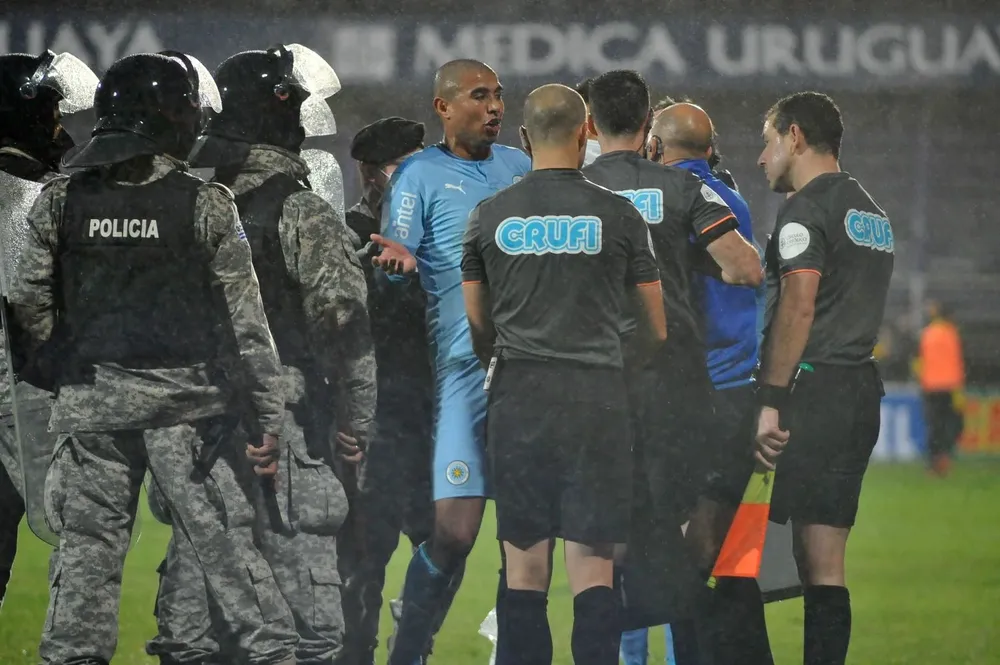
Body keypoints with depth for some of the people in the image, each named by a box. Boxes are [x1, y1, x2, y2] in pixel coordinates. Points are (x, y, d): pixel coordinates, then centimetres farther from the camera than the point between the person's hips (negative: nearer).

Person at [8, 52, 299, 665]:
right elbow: (246, 319, -7)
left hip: (92, 402, 2)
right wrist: (269, 414, -3)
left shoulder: (60, 202, -2)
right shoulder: (205, 206, -8)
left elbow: (28, 302, 1)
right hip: (186, 401, -2)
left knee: (88, 547, 9)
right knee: (227, 544, 3)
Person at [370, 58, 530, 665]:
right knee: (455, 530, -12)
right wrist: (398, 261, -27)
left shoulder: (518, 165, 17)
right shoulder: (420, 176, 1)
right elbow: (393, 264, -6)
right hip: (467, 363, -5)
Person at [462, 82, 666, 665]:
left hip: (518, 395, 2)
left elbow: (475, 323, 14)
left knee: (525, 568, 5)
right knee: (593, 566, -3)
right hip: (597, 395, -1)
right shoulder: (619, 215, 2)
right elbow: (656, 327, 8)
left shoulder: (489, 216, 6)